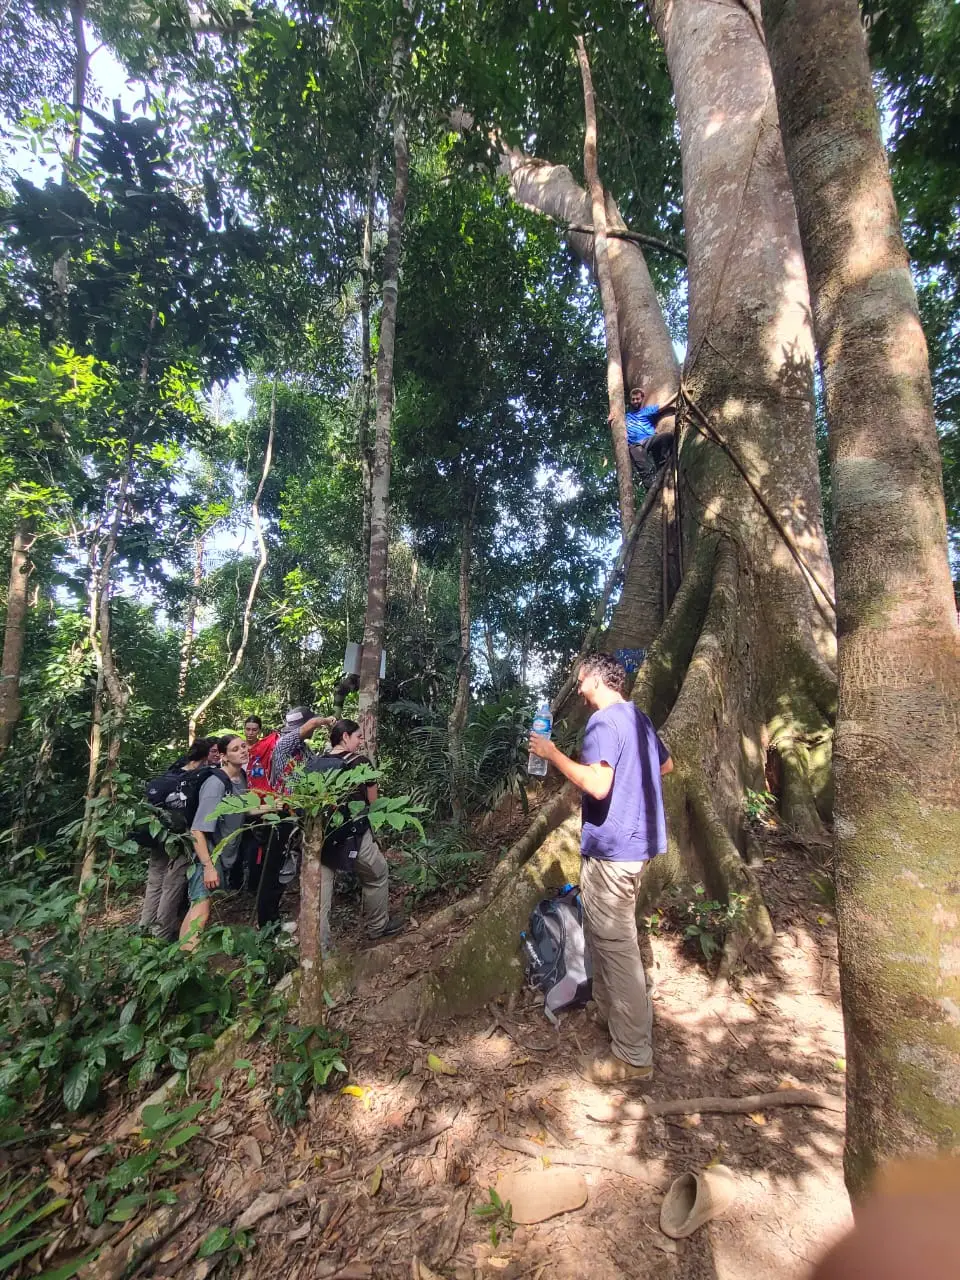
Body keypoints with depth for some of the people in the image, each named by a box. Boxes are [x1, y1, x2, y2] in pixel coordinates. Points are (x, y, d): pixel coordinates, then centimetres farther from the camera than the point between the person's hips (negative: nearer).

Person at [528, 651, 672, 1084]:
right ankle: (607, 1009, 40)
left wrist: (552, 754, -21)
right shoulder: (638, 718, 10)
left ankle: (633, 1055, 14)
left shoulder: (603, 722, -20)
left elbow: (598, 785, -31)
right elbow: (666, 765, 23)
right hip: (637, 840, 10)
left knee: (615, 944, 1)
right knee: (606, 935, 24)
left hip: (612, 847, -10)